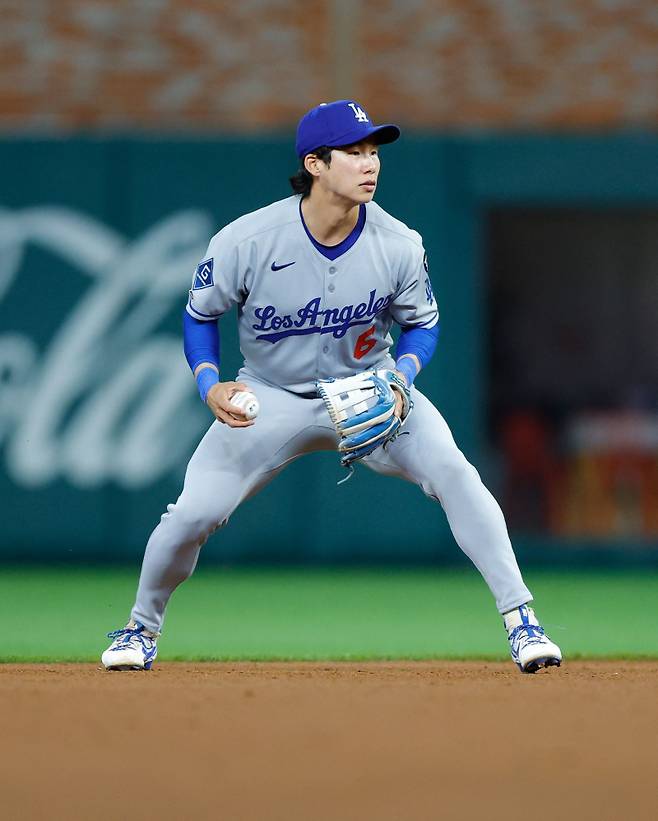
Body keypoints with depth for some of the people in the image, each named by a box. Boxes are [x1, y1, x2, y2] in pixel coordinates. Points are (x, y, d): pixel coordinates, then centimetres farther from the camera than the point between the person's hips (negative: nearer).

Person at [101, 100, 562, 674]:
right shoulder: (246, 241, -21)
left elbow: (423, 324, 1)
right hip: (271, 397, 0)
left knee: (453, 472, -23)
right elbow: (200, 316, -4)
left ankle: (520, 619, -16)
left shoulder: (398, 246, -17)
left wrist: (400, 377, -19)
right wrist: (211, 387, -20)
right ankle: (142, 629, 20)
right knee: (194, 513, -9)